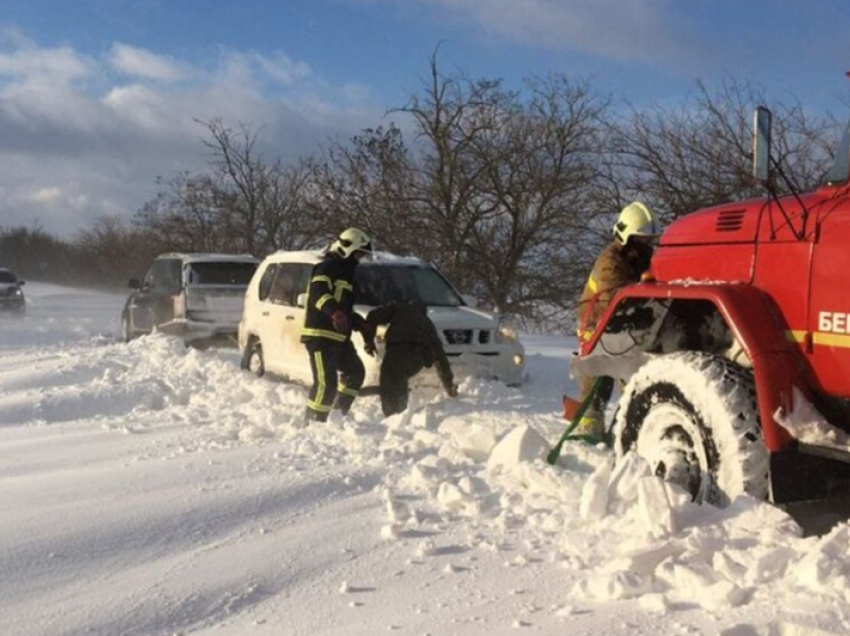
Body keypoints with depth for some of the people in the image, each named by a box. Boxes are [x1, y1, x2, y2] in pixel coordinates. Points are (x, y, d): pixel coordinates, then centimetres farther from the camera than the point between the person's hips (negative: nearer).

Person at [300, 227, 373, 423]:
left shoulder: (345, 272, 23)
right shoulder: (327, 268, -8)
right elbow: (318, 293, -27)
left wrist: (359, 322, 18)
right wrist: (334, 312, -43)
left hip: (338, 337, 10)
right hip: (320, 335, -10)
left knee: (355, 372, 19)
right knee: (326, 383, -14)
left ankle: (339, 413, 25)